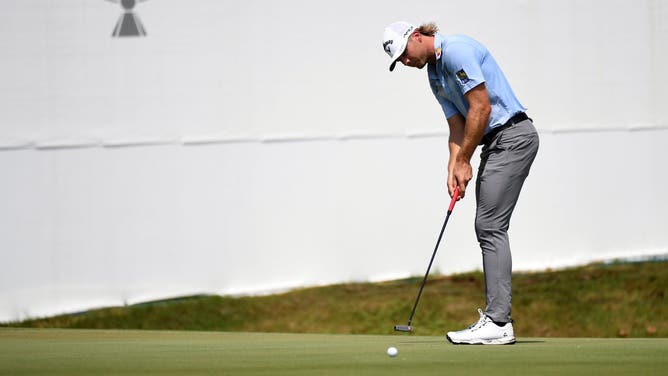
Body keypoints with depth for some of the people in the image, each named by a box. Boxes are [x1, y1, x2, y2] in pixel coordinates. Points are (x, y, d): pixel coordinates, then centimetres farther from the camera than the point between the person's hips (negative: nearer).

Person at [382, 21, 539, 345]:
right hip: (495, 142, 10)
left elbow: (481, 107, -19)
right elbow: (457, 127, 14)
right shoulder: (435, 75, 17)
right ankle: (497, 315, 12)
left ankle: (497, 323, -17)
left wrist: (464, 160, -11)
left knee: (490, 227, -14)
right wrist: (454, 168, -4)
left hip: (512, 136, -10)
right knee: (487, 228, 9)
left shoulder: (456, 51, -14)